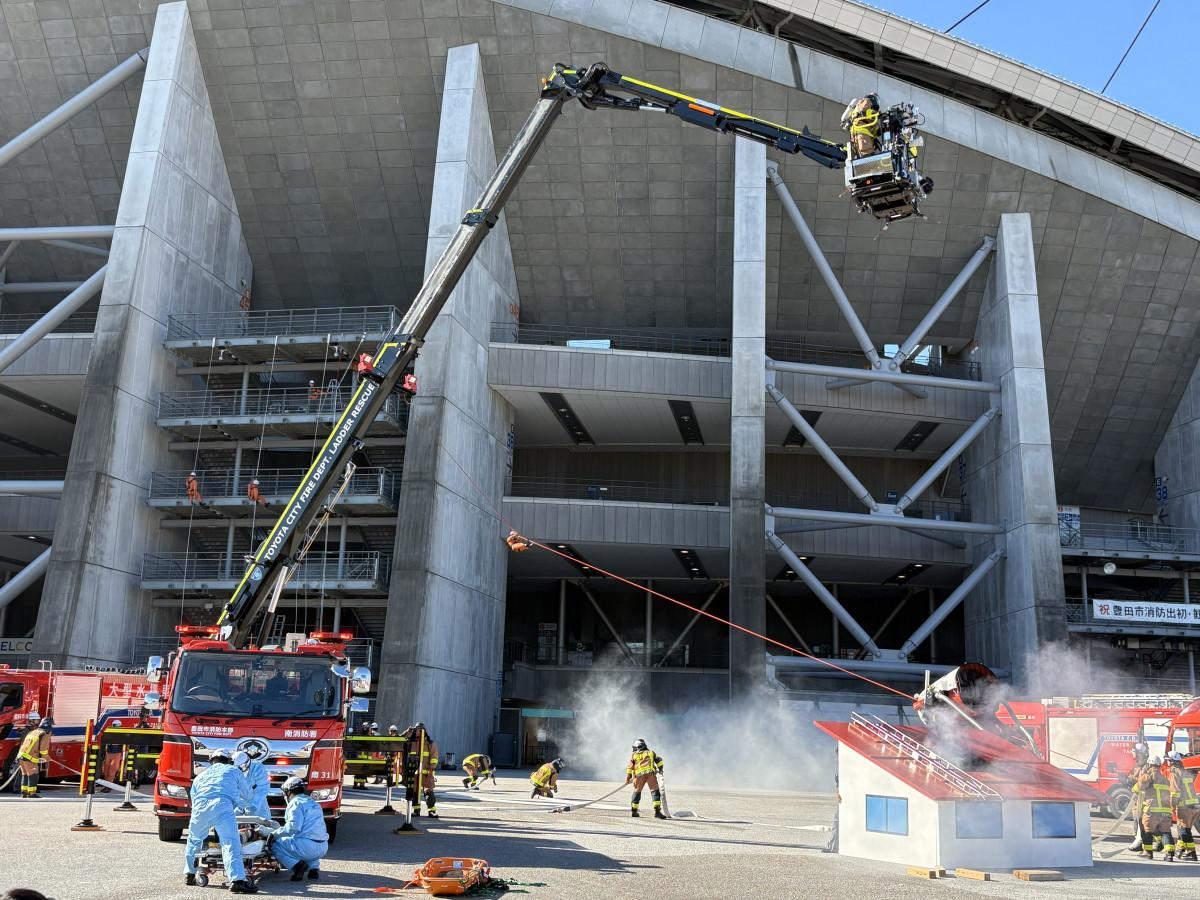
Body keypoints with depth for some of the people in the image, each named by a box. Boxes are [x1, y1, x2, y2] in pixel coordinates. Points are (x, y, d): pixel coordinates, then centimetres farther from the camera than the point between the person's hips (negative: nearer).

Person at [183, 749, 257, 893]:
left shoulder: (200, 776, 37)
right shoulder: (233, 770, 29)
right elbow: (248, 795, 36)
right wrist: (237, 806, 58)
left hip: (200, 808, 4)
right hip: (222, 806, -4)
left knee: (193, 840, 29)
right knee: (231, 843, -12)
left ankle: (189, 874, 40)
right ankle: (237, 880, -24)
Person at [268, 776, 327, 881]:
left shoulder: (296, 803, -2)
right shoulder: (314, 803, 23)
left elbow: (293, 827, -16)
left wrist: (275, 834, -5)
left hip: (306, 847, -8)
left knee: (275, 844, 10)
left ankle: (297, 865, -7)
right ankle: (314, 868, 13)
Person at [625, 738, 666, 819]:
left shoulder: (634, 755, 22)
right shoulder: (650, 752, 25)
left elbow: (630, 767, 13)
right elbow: (658, 760, 14)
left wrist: (628, 778, 14)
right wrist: (660, 769, 24)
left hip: (639, 775, 1)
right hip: (650, 773, -1)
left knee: (637, 792, 17)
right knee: (655, 791, -3)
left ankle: (633, 811, 20)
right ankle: (657, 811, -16)